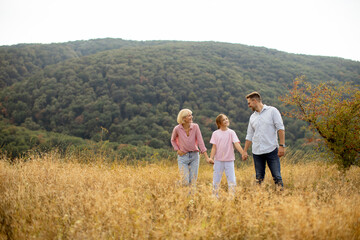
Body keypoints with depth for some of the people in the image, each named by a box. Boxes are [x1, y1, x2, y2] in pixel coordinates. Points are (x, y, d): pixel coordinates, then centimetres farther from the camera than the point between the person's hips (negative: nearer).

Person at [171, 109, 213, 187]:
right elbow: (173, 140, 11)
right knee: (185, 182, -7)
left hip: (194, 156, 1)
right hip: (183, 156, -1)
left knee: (193, 182, 2)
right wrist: (177, 150, -4)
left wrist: (207, 158, -16)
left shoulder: (195, 127, -8)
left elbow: (200, 141, -10)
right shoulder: (177, 129, -9)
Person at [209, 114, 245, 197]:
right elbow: (214, 147, 1)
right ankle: (215, 196, 18)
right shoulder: (215, 133, 2)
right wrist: (211, 157, -12)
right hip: (218, 160, 1)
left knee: (232, 181, -2)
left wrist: (243, 153, -22)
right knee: (216, 181, 6)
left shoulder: (231, 132, 0)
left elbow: (237, 144, -9)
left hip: (229, 160, 0)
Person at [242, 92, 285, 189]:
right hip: (257, 152, 5)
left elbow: (280, 128, -5)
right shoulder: (252, 117, 16)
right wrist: (245, 151, 14)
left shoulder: (272, 111, 1)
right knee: (259, 178, 6)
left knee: (277, 176, -6)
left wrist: (282, 145, -13)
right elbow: (249, 136, 20)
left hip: (271, 150, -4)